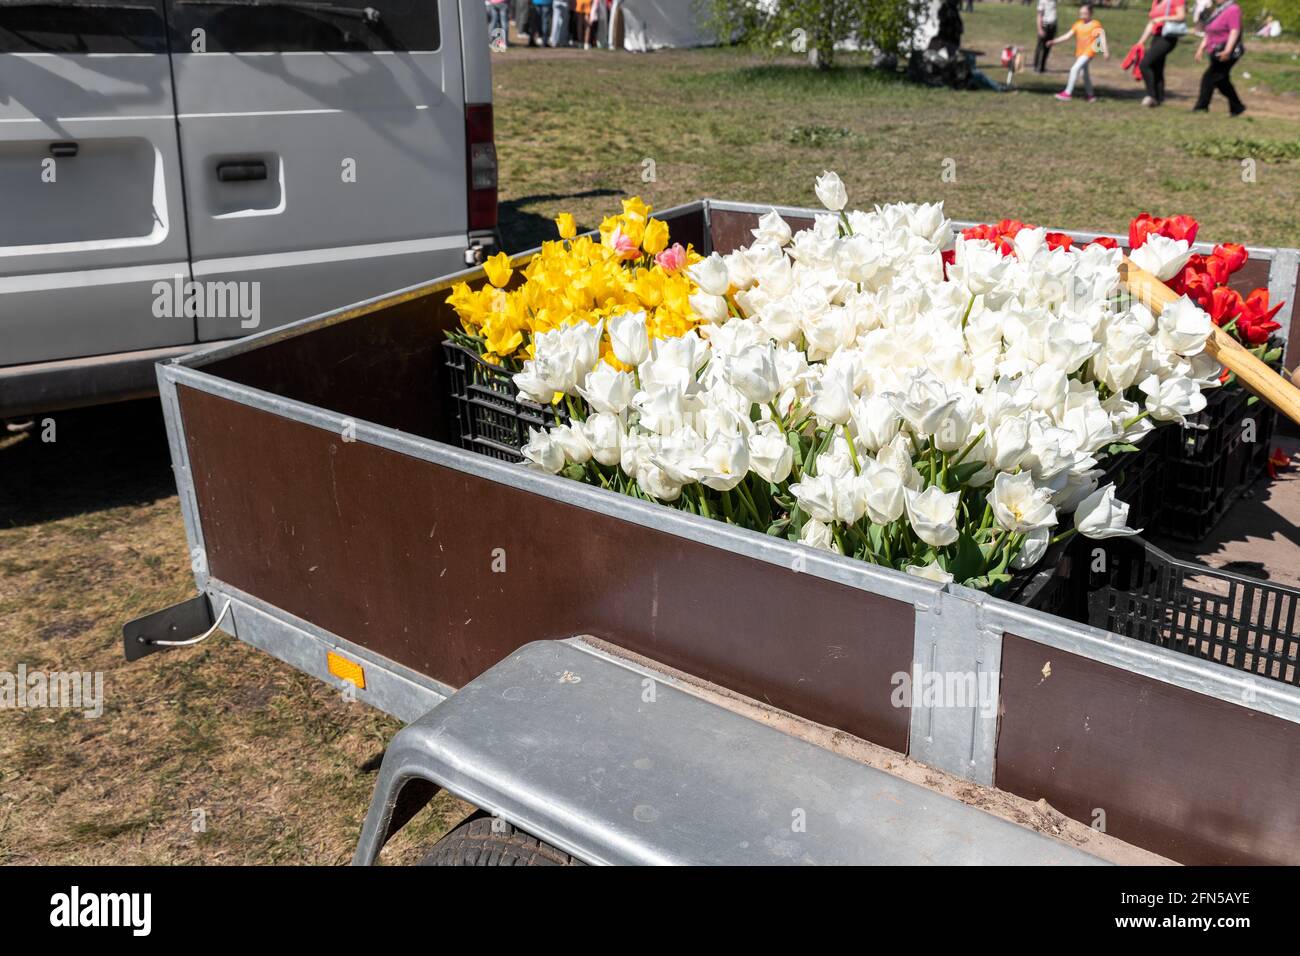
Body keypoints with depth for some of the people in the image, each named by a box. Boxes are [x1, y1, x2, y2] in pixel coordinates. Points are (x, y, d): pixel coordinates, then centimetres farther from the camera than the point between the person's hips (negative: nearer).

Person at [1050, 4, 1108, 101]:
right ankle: (1090, 95, 30)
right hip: (1079, 52, 7)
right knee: (1084, 73, 16)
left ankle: (1068, 92, -17)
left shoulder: (1095, 24, -6)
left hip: (1089, 52, -7)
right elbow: (1067, 36, 3)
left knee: (1075, 69, -21)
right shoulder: (1078, 24, 7)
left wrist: (1105, 51, -17)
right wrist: (1054, 42, -7)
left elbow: (1102, 38, -8)